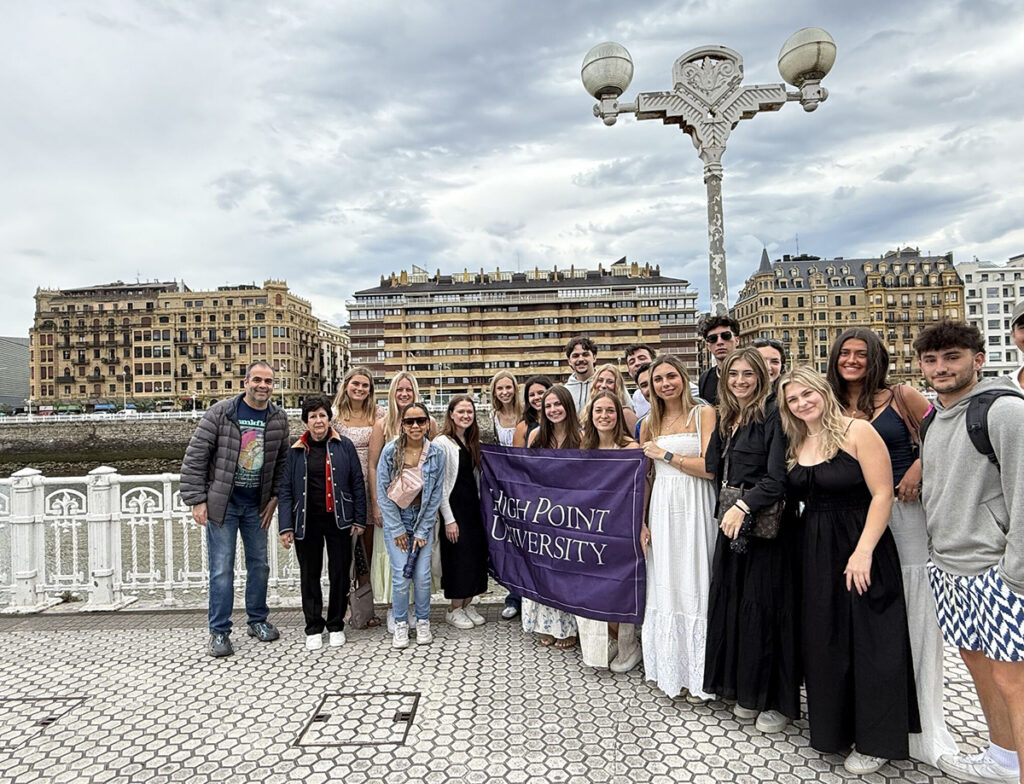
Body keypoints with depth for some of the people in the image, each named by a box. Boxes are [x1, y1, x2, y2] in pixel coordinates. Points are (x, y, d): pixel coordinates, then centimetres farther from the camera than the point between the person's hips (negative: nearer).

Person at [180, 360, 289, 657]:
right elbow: (195, 457, -8)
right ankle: (219, 631, 15)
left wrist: (274, 497, 2)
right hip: (222, 502, -4)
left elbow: (282, 461, 9)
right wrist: (197, 500, -10)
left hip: (257, 505, 4)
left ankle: (258, 620, 30)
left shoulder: (279, 418, 1)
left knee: (259, 564, 12)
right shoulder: (220, 413, -10)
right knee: (222, 569, 1)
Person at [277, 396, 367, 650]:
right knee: (310, 575, 9)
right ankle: (313, 628, 25)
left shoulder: (344, 446, 1)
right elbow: (285, 490, 3)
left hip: (338, 520, -1)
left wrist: (359, 519, -2)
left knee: (340, 573, 7)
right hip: (307, 522, 1)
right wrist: (285, 526, -4)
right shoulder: (296, 451, 4)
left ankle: (336, 625, 25)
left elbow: (357, 484, 1)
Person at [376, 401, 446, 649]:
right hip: (396, 518, -1)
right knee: (401, 575, -7)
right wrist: (397, 530, -7)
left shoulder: (436, 455, -6)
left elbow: (435, 496, -2)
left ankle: (423, 622, 19)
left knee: (422, 575, -4)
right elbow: (382, 492, -7)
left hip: (423, 518, 1)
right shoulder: (390, 451, -9)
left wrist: (422, 531, -5)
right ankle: (401, 624, 15)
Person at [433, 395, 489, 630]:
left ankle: (467, 605, 24)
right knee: (458, 556, -1)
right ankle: (455, 609, 17)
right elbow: (439, 485, -14)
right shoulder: (442, 443, -12)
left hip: (473, 505, 7)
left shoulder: (472, 443, 11)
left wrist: (479, 505, 9)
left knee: (477, 553, 9)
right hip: (453, 506, -7)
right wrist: (449, 519, -16)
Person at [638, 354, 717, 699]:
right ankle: (669, 669, 24)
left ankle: (699, 674, 16)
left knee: (694, 584, 0)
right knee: (664, 585, 9)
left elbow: (710, 467, -12)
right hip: (661, 510, 4)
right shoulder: (649, 424, 11)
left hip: (694, 508, -4)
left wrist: (665, 454, -9)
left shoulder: (704, 414, -3)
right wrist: (641, 522, 7)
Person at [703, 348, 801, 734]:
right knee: (735, 603, 12)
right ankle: (749, 691, 29)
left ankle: (779, 700, 19)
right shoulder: (726, 419, 12)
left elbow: (778, 477, -19)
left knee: (765, 606, 1)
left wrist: (744, 506, -23)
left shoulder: (772, 415, -12)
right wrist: (727, 509, 6)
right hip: (732, 523, 8)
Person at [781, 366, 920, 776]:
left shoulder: (857, 431, -13)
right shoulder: (796, 445, 6)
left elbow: (882, 495, -17)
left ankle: (875, 741, 23)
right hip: (816, 552, 6)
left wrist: (863, 551, -21)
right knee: (824, 641, 15)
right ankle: (833, 726, 34)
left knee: (867, 643, 4)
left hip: (860, 546, -6)